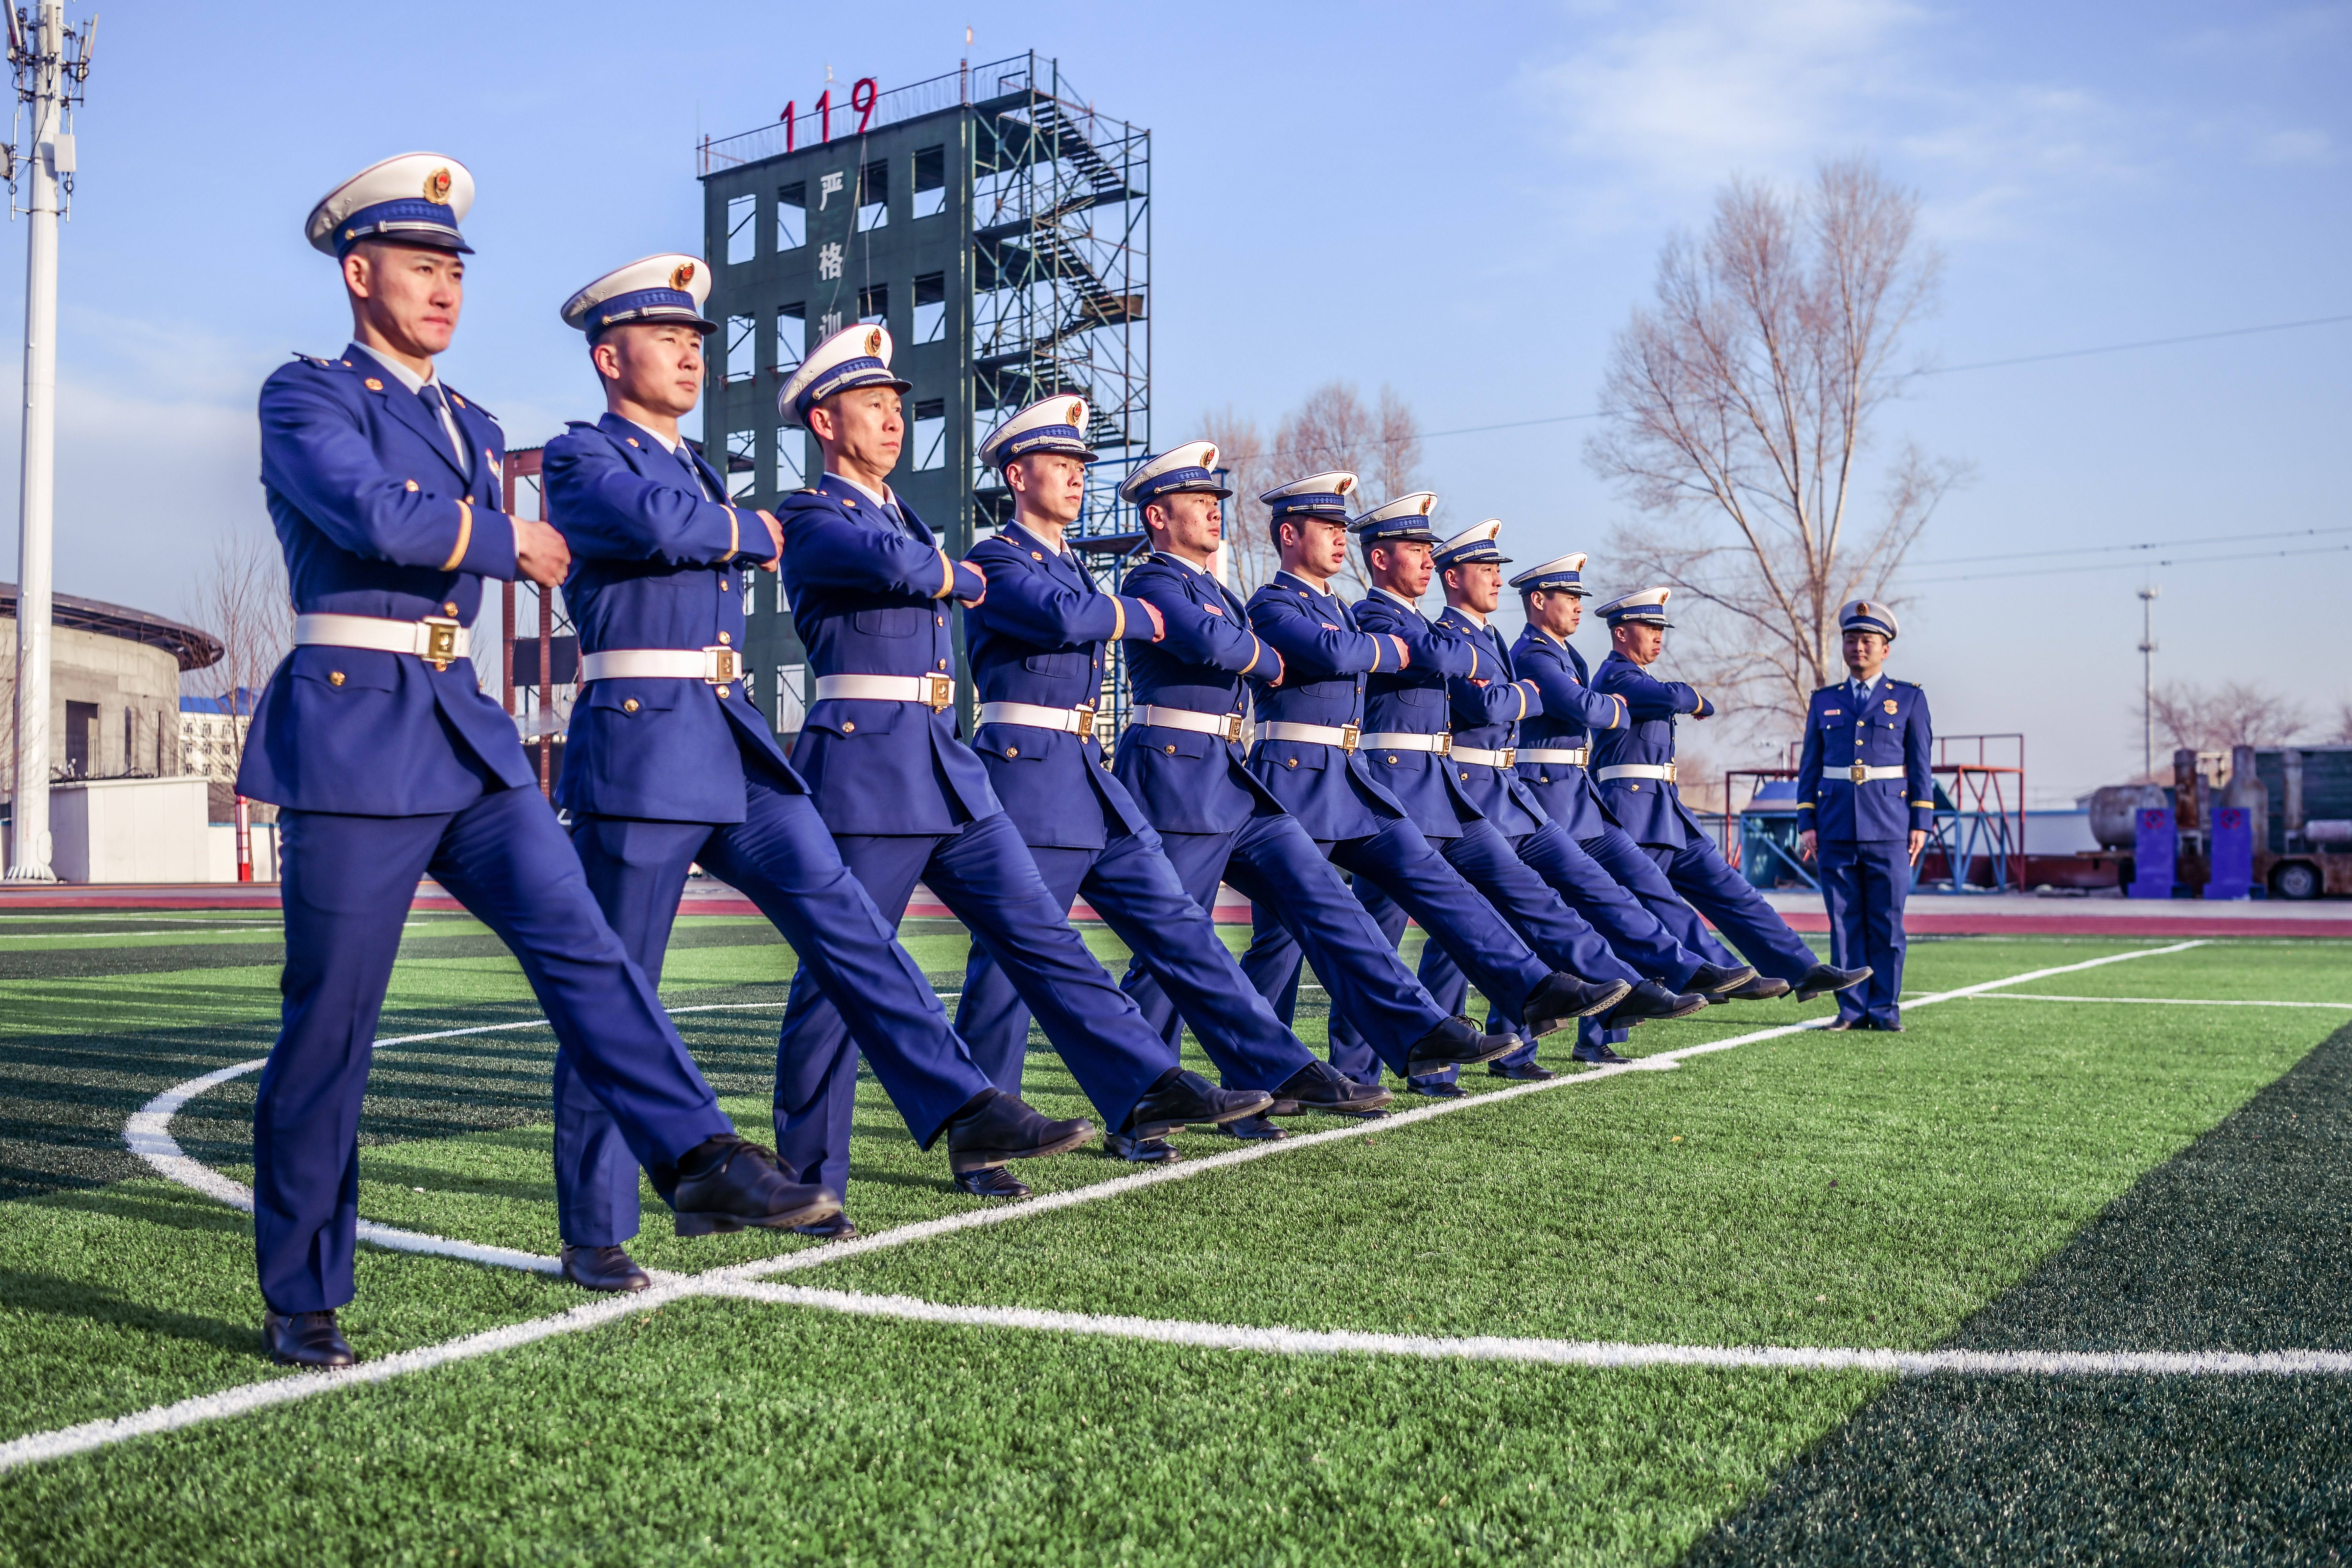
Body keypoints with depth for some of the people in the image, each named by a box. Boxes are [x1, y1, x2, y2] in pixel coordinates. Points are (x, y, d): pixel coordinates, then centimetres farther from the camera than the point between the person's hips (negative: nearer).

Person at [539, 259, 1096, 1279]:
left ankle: (966, 1115, -4)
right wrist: (753, 532, -6)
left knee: (843, 918, -3)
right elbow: (648, 519, -20)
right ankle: (593, 1233, 8)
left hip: (736, 746, 7)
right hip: (639, 745, -7)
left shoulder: (699, 473, 23)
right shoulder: (581, 456, -1)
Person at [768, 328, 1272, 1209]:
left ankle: (1148, 1088, 2)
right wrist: (960, 578, -7)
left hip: (946, 767, 8)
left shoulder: (900, 514, 21)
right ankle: (806, 1170, 9)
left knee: (1037, 930, 2)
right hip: (864, 766, -8)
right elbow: (891, 563, -23)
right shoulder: (812, 519, -5)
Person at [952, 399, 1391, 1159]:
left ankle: (1279, 1069, 8)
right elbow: (1061, 616, -23)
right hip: (1027, 774, -8)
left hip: (1092, 776, 9)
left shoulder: (1072, 566, 21)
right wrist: (1139, 617, -8)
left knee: (1175, 924, 6)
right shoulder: (997, 561, -6)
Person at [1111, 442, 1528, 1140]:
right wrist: (1268, 659, -8)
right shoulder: (1153, 583, -8)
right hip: (1176, 775, -9)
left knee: (1320, 895, 1)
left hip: (1236, 777, 9)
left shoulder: (1215, 591, 21)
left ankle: (1417, 1030, 0)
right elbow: (1209, 641, -25)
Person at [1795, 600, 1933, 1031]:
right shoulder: (1824, 701, 12)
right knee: (1845, 920, 2)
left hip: (1890, 826, -2)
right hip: (1836, 828, 2)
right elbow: (1810, 766, 11)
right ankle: (1852, 1008, 7)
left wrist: (1921, 824, -2)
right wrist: (1806, 824, 3)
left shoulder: (1910, 699, 7)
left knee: (1887, 920, 0)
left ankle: (1885, 1007, 8)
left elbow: (1921, 766, 5)